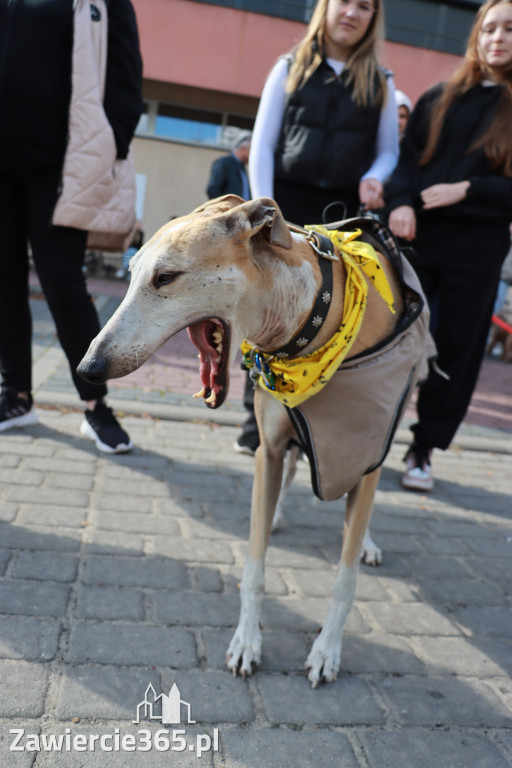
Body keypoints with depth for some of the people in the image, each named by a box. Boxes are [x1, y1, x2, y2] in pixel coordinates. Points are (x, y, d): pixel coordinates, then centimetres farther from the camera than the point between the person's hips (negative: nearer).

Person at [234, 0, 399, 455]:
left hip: (345, 213, 1)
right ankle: (258, 423, 9)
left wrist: (374, 178, -9)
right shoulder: (290, 68, 9)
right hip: (288, 203, -1)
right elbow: (263, 144, 3)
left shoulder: (381, 82, 13)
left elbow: (389, 151, 15)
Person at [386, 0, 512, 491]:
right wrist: (400, 203, -10)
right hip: (417, 239, 1)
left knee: (455, 352, 2)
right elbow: (406, 157, 9)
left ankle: (423, 450, 15)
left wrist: (467, 189, -13)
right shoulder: (438, 100, 13)